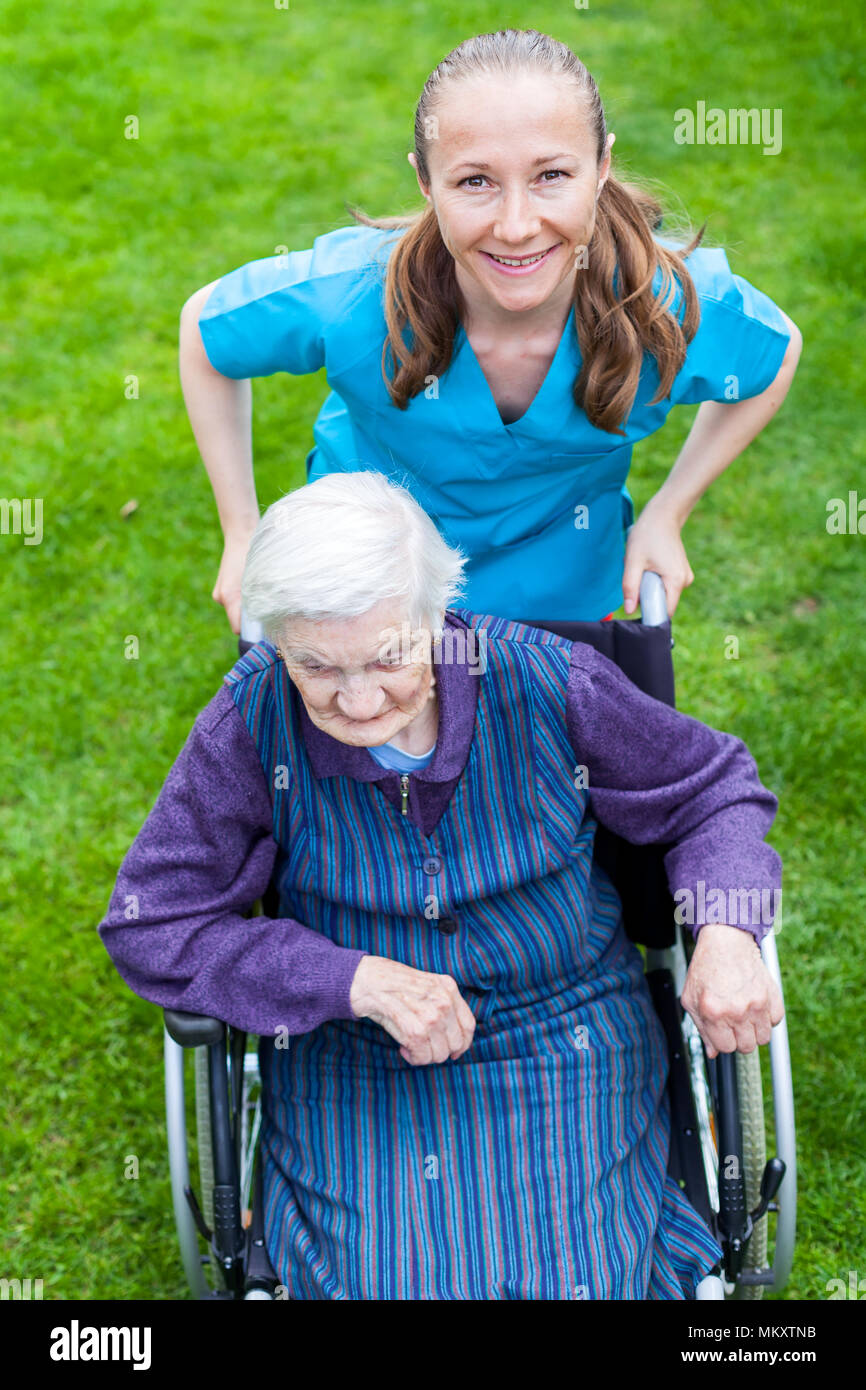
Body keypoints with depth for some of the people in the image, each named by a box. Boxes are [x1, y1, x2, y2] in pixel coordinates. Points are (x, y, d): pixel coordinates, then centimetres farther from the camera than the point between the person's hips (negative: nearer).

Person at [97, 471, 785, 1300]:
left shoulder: (545, 681, -18)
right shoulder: (254, 718, -19)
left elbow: (711, 787, -1)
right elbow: (149, 924, -14)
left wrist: (726, 935, -21)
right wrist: (356, 980, -24)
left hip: (562, 1049, 0)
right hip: (351, 1068, 0)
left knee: (577, 1279, -11)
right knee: (382, 1277, -14)